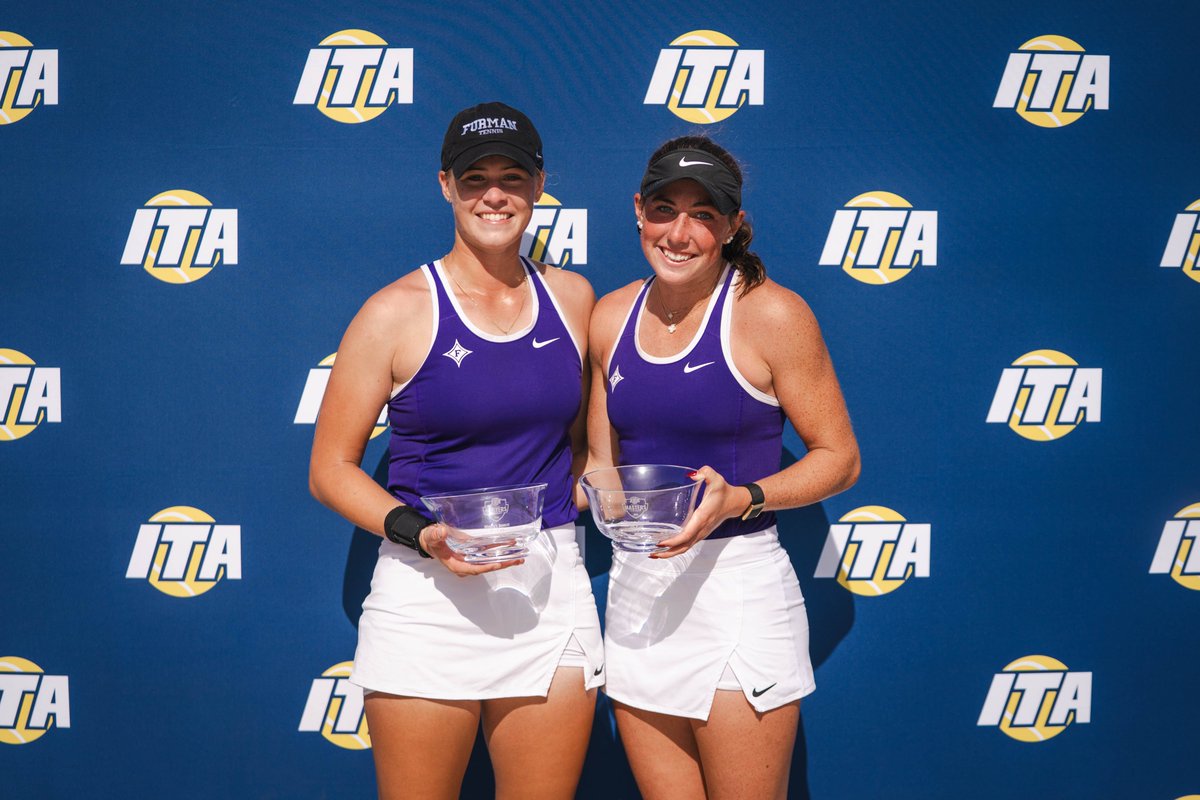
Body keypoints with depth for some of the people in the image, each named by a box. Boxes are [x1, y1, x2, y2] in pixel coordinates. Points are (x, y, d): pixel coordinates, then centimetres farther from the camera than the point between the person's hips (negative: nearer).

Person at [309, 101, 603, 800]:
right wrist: (420, 534, -16)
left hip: (552, 590, 3)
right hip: (427, 593, -3)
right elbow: (330, 469, -2)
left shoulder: (571, 298, 8)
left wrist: (587, 486, 2)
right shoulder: (399, 311, -4)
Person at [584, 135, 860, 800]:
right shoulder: (610, 317, 6)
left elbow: (839, 458, -5)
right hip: (635, 589, 5)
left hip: (737, 588, -5)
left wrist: (742, 498, -19)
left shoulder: (770, 313, -9)